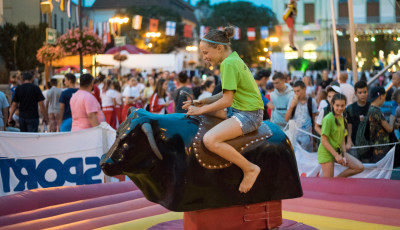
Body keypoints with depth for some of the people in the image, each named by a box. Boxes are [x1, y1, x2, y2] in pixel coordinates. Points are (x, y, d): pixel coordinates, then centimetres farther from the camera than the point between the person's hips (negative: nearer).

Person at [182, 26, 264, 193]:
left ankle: (249, 169, -14)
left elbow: (226, 100, -19)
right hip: (239, 109, 11)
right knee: (196, 110, 15)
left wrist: (201, 110, -11)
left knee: (210, 140, -29)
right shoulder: (234, 59, 13)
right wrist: (205, 101, 8)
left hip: (249, 114, -11)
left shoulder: (229, 63, -16)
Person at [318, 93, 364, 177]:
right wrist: (336, 155, -18)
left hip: (339, 151, 8)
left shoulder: (342, 119, 10)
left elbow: (342, 140, 12)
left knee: (360, 167, -1)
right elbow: (324, 141, -18)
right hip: (327, 153, -8)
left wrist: (344, 156, -1)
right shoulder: (328, 119, -15)